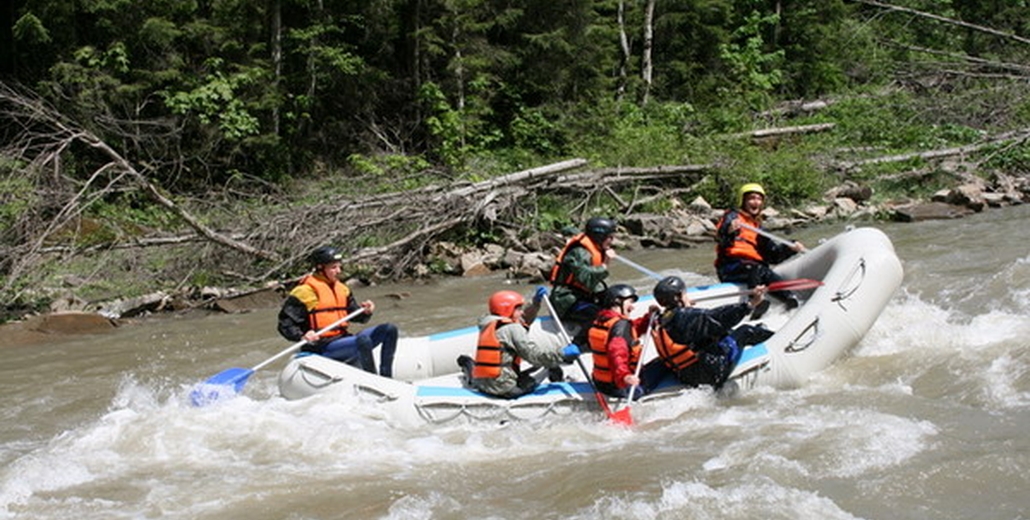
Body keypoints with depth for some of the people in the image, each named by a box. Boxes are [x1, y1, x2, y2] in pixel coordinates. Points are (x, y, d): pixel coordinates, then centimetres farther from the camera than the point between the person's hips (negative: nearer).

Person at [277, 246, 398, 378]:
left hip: (342, 339, 9)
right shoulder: (305, 291, -7)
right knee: (363, 339, -33)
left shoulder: (341, 288, 17)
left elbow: (355, 315, 18)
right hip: (322, 348, -9)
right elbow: (285, 324, -9)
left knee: (389, 329, -2)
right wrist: (302, 336, -27)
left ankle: (386, 380, -6)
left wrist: (365, 311, -5)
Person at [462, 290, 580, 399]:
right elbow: (534, 354, -15)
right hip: (503, 388, -8)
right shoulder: (512, 329, -9)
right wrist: (562, 354, -12)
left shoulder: (487, 326, 16)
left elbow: (522, 322, 27)